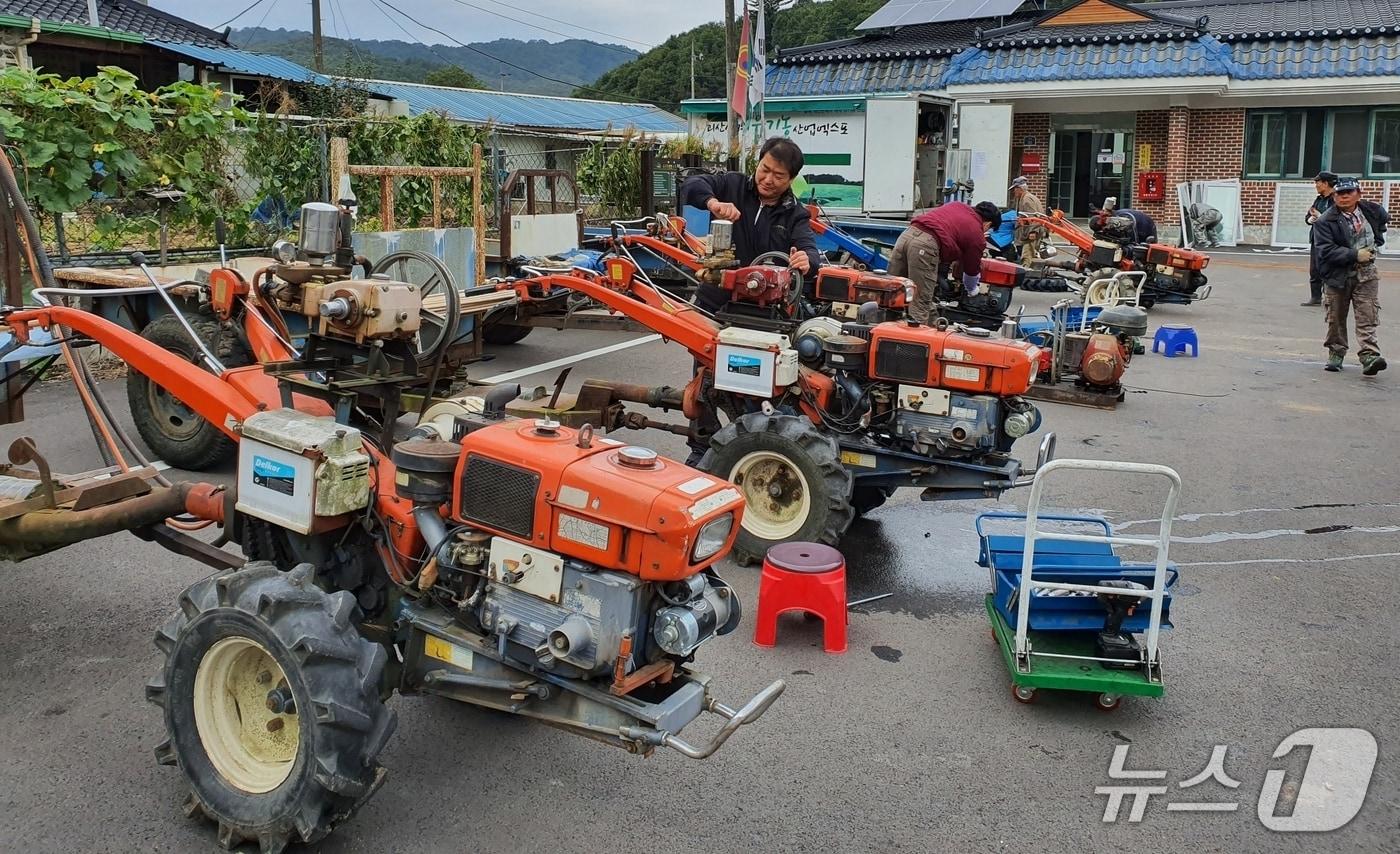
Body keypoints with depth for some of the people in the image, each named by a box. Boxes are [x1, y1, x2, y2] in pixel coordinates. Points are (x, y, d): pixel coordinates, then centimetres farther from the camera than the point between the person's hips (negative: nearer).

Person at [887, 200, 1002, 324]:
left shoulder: (957, 205, 29)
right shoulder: (977, 235, 13)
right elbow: (972, 271, 23)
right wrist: (972, 290, 43)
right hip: (925, 245, -7)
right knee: (920, 305, -1)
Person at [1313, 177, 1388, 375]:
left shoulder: (1372, 211, 2)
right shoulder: (1325, 221, -12)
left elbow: (1383, 220, 28)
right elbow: (1326, 251, -19)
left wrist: (1377, 243, 14)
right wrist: (1355, 255, -22)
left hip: (1366, 273, 2)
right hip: (1337, 275, -2)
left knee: (1367, 317, -7)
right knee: (1336, 319, 9)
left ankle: (1369, 356, -13)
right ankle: (1336, 354, 24)